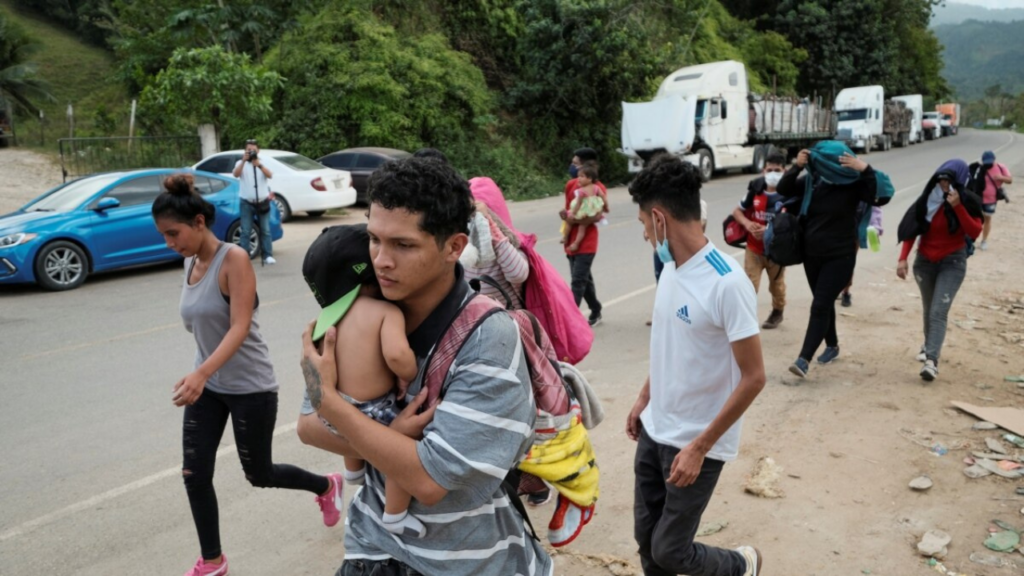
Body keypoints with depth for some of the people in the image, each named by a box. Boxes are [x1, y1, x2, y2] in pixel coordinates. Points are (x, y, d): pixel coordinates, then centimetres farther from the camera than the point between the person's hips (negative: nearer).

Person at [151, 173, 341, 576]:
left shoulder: (234, 259, -20)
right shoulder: (190, 263, 2)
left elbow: (240, 326, -28)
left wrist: (201, 372, -40)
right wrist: (200, 376, 20)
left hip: (251, 388, -6)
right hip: (207, 385, 7)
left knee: (259, 475, 9)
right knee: (195, 475, 4)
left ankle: (326, 487, 37)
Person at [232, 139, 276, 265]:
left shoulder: (263, 163, 5)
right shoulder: (241, 163, 3)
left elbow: (270, 175, -15)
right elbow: (236, 174, -17)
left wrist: (258, 164, -30)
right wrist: (244, 160, -28)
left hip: (263, 202, 1)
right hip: (246, 203, -1)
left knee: (265, 230, 4)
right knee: (246, 231, -3)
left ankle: (268, 256, 6)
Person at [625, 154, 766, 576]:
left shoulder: (727, 284, -24)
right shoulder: (671, 268, 0)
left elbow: (753, 378, -21)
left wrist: (699, 447, -21)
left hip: (695, 443, -7)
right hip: (654, 431, 7)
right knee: (646, 538, 15)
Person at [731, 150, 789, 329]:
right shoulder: (755, 190, -5)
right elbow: (737, 211, 5)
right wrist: (747, 223, -16)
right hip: (753, 248, 1)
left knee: (776, 285, 20)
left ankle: (777, 312, 45)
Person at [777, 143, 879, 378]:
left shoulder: (852, 184, -12)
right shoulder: (811, 181, -1)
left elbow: (879, 195, -25)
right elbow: (784, 189, -5)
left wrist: (865, 170, -36)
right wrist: (797, 166, -19)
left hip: (840, 257, -5)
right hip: (811, 254, 5)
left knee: (820, 306, -11)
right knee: (825, 304, 18)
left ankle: (804, 360, -14)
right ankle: (832, 346, 38)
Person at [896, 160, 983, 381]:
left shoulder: (967, 202, -11)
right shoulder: (927, 199, -6)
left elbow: (975, 232, -22)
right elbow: (911, 230, -1)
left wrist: (958, 206, -30)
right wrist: (903, 258, -9)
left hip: (953, 262, -3)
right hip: (925, 261, 3)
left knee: (939, 312, -15)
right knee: (928, 309, 17)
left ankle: (932, 361, -21)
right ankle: (930, 345, 40)